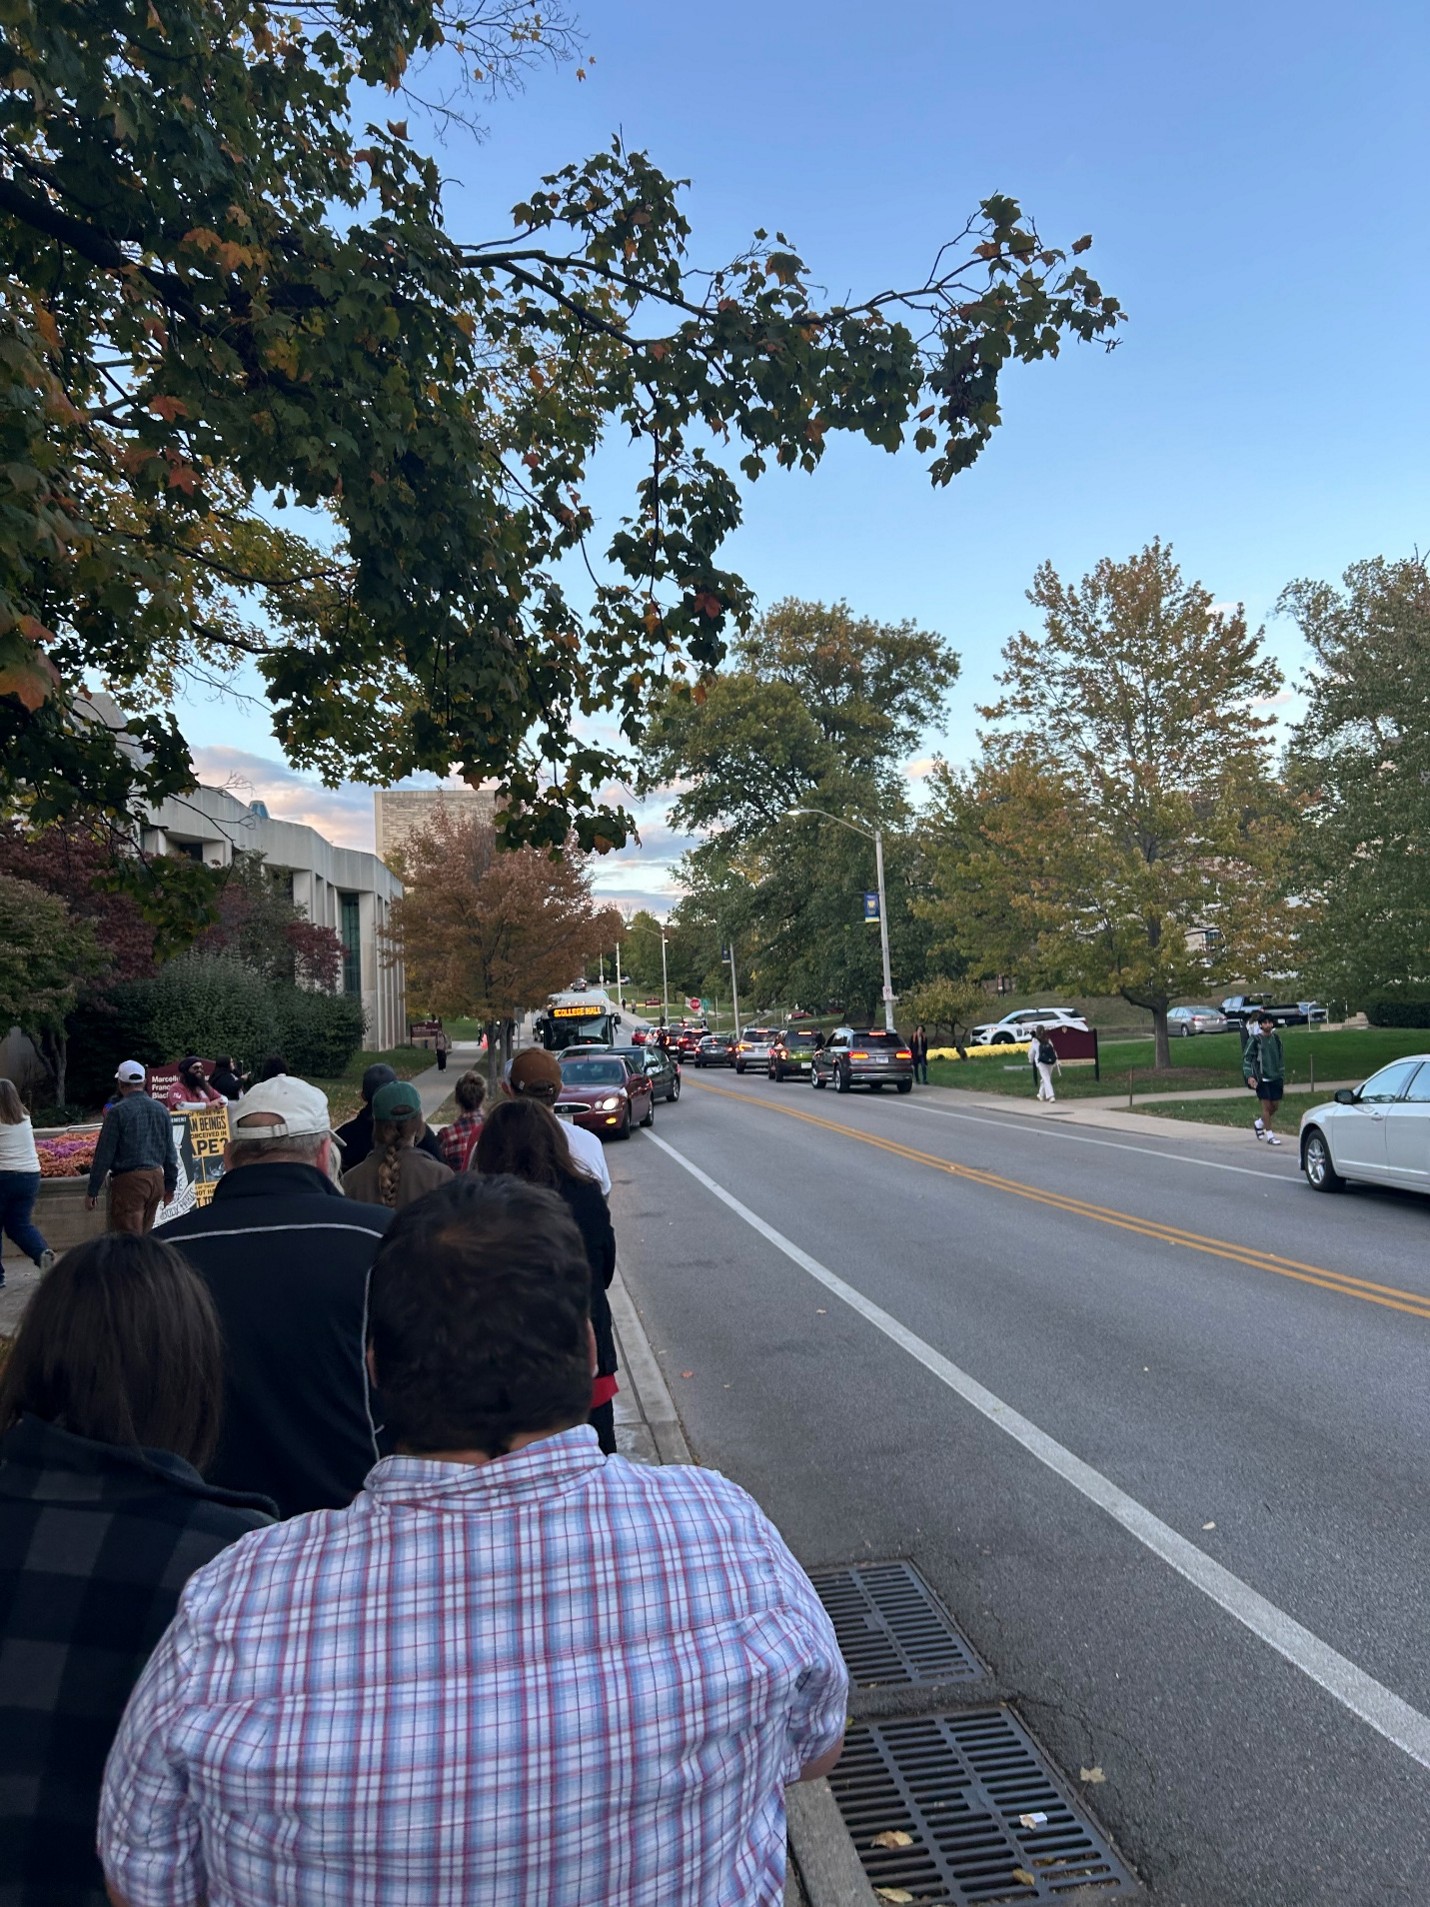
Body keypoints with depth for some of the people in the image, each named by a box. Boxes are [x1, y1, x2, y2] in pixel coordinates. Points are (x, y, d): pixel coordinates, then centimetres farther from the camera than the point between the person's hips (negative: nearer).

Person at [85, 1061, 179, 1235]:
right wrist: (170, 1185, 19)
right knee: (145, 1236, 17)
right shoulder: (161, 1109, 6)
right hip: (156, 1179, 6)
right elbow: (170, 1153, 11)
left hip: (129, 1181, -6)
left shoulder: (117, 1111, -10)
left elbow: (104, 1154, -8)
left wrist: (91, 1191, -1)